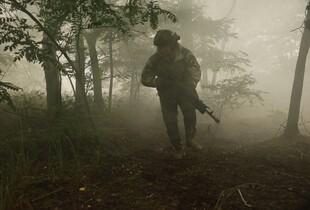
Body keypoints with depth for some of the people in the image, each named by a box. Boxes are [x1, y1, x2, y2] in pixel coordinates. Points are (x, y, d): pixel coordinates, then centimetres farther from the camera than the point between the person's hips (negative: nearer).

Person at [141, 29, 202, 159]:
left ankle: (190, 138, -5)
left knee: (189, 110, -26)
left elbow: (196, 71, -16)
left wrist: (190, 87, -34)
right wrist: (160, 82, -25)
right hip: (167, 94, 0)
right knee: (170, 121, -4)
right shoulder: (154, 60, -16)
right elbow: (145, 79, -10)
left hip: (184, 91, 0)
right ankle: (178, 149, 14)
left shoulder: (185, 54, -15)